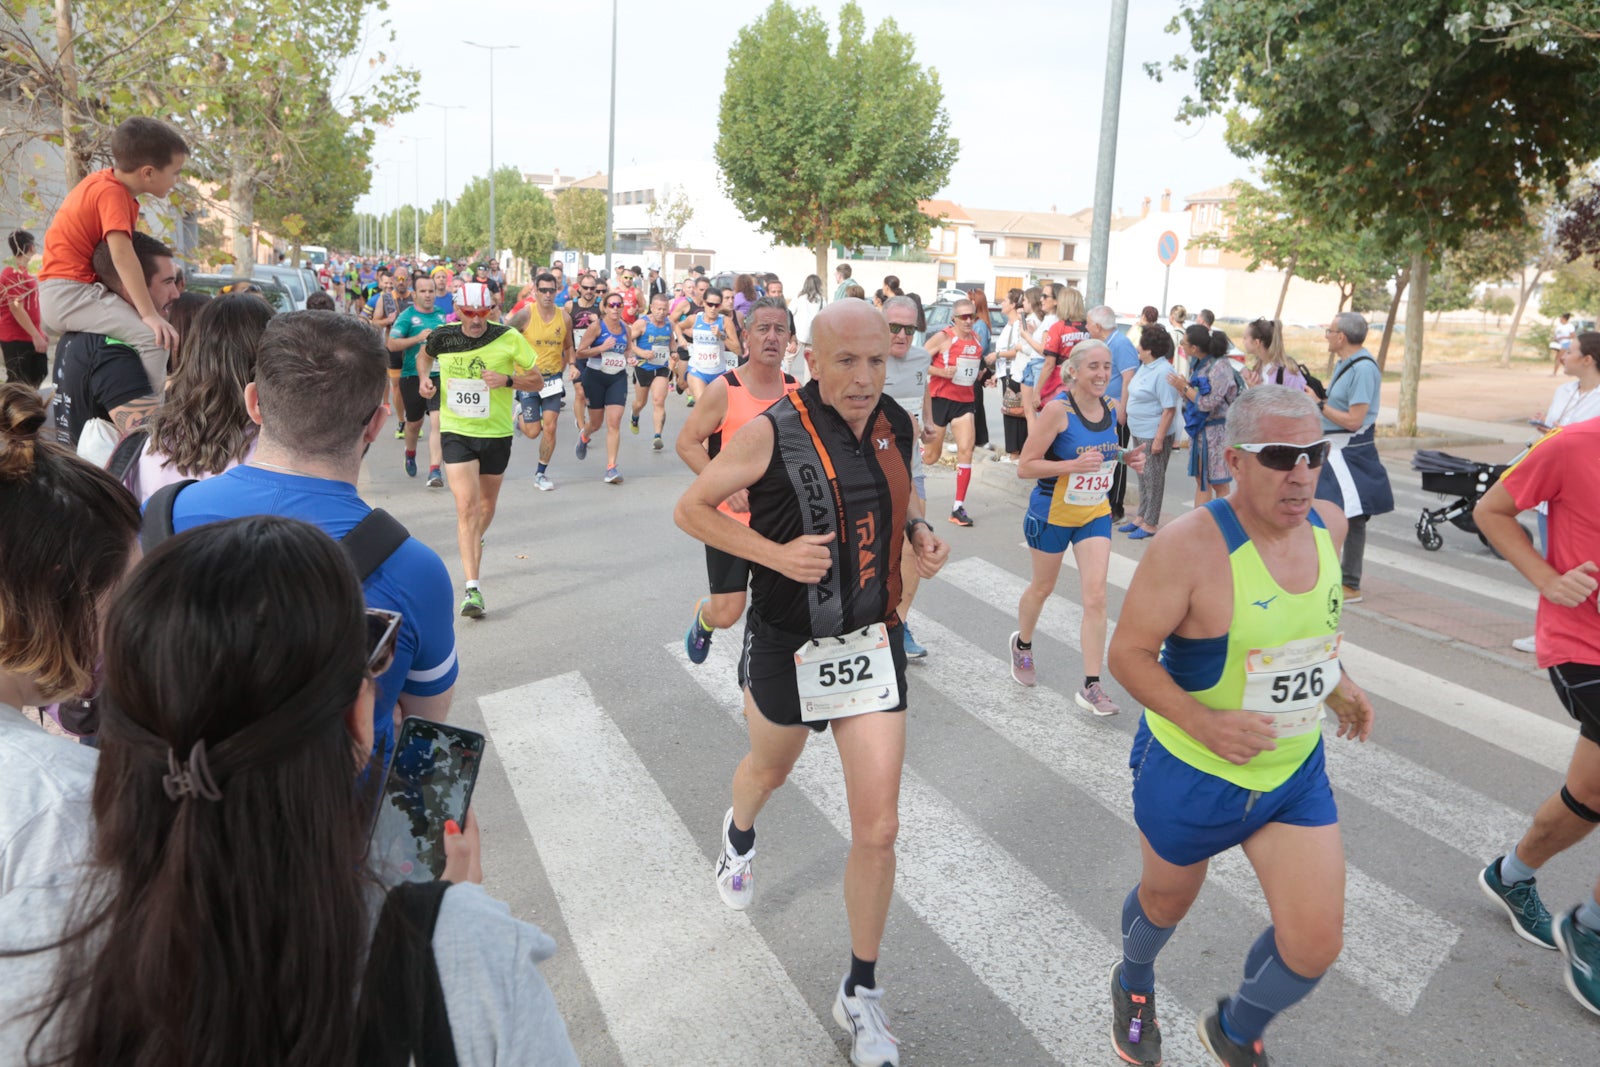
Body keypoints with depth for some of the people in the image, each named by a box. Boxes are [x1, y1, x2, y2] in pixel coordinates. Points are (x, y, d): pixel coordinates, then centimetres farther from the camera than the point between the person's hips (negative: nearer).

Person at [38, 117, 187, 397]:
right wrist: (150, 314, -32)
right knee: (153, 336, -27)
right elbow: (121, 254, -28)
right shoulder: (112, 193, -17)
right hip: (67, 292, -10)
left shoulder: (109, 182, 11)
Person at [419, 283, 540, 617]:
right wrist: (425, 378, -2)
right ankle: (472, 589, -17)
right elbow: (423, 356, 19)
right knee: (466, 506, -15)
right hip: (455, 432, -1)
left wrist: (507, 380, -23)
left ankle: (474, 544, 51)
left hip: (496, 433, 1)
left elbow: (537, 381, -5)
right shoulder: (443, 336, -4)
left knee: (487, 506, 17)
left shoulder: (508, 338, -11)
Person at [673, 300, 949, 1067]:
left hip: (872, 644, 3)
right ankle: (739, 833, 65)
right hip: (788, 648, -2)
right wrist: (776, 553, -24)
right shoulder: (772, 432, -18)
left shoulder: (895, 424, -3)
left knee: (878, 829, 1)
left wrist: (921, 532, -4)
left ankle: (860, 994, 22)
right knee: (770, 769, 26)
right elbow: (691, 508, -10)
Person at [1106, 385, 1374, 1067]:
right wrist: (1202, 721, -33)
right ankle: (1134, 984, 57)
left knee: (1316, 943, 2)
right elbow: (1128, 652, -21)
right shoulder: (1191, 543, -26)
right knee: (1167, 900, 20)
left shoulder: (1327, 524, -5)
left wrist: (1335, 679, 5)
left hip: (1295, 771, 5)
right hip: (1190, 772, -4)